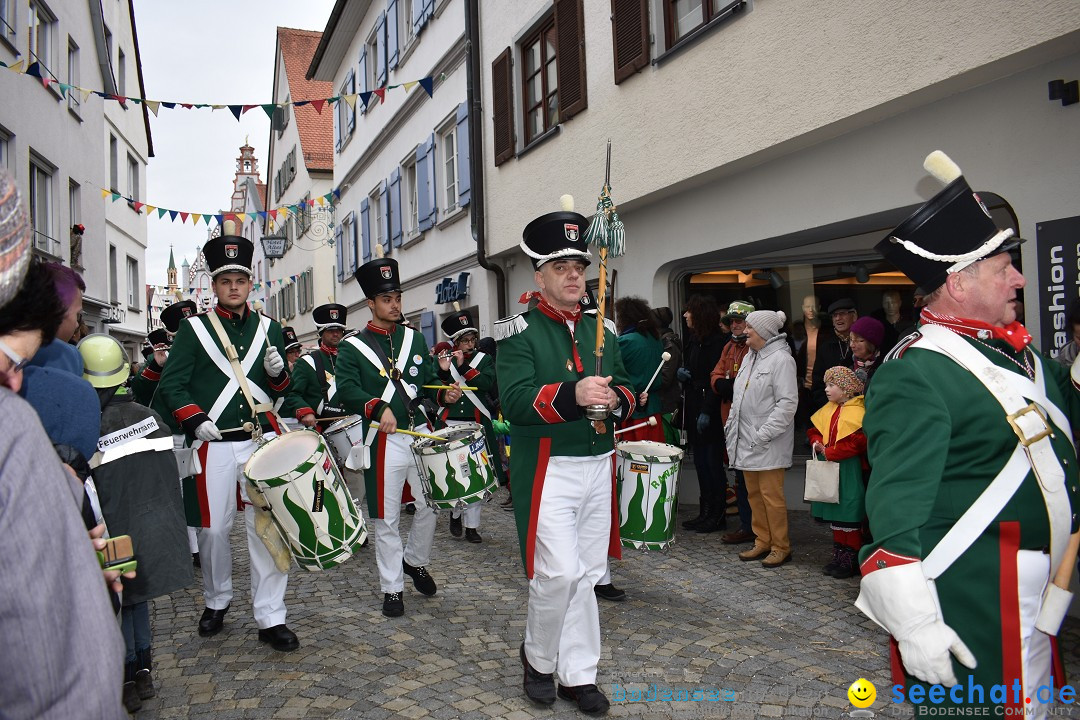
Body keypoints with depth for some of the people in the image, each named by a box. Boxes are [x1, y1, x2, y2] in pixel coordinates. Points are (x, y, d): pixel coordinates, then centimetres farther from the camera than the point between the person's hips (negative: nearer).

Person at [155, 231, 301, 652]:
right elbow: (171, 385, -2)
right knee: (214, 529, 9)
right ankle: (217, 601, 33)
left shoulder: (269, 328, 10)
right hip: (215, 445, -1)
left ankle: (270, 618, 6)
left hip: (263, 440, 1)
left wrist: (278, 372, -8)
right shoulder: (194, 328, 3)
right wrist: (196, 420, -17)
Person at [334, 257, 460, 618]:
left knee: (430, 504, 8)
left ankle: (415, 561, 35)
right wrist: (378, 408, -31)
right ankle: (392, 588, 18)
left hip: (421, 432, 4)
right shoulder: (352, 348, -2)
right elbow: (347, 391, -15)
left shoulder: (414, 338, 12)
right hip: (384, 441, -4)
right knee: (386, 520, 3)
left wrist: (444, 393, -7)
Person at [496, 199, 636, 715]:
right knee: (558, 572, -8)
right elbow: (513, 400, -17)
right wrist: (573, 394, -31)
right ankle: (538, 658, 20)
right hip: (548, 471, -5)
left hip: (599, 466, 5)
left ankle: (578, 674, 25)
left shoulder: (602, 331, 13)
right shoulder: (520, 332, -4)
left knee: (586, 574, 11)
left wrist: (614, 398, -10)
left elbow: (628, 391, 14)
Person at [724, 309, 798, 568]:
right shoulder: (750, 357, 16)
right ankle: (762, 542, 24)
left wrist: (764, 434, -19)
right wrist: (731, 424, 13)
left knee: (771, 495, -3)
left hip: (769, 444, -9)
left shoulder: (781, 359, -12)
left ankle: (781, 547, 9)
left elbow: (787, 403, -17)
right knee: (754, 493, 13)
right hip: (746, 440, 9)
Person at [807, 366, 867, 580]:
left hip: (849, 470, -8)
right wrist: (817, 443, -5)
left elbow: (857, 443, -23)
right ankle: (839, 555, 25)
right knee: (834, 514, 14)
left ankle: (852, 560, 9)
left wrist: (828, 452, -19)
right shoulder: (828, 410, 10)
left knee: (849, 515, -1)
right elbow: (814, 429, 17)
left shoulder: (857, 412, -16)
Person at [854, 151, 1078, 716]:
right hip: (975, 605, -9)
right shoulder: (916, 375, -21)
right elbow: (896, 502, -26)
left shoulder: (1011, 348, 8)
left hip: (1034, 598, 9)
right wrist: (915, 623, -31)